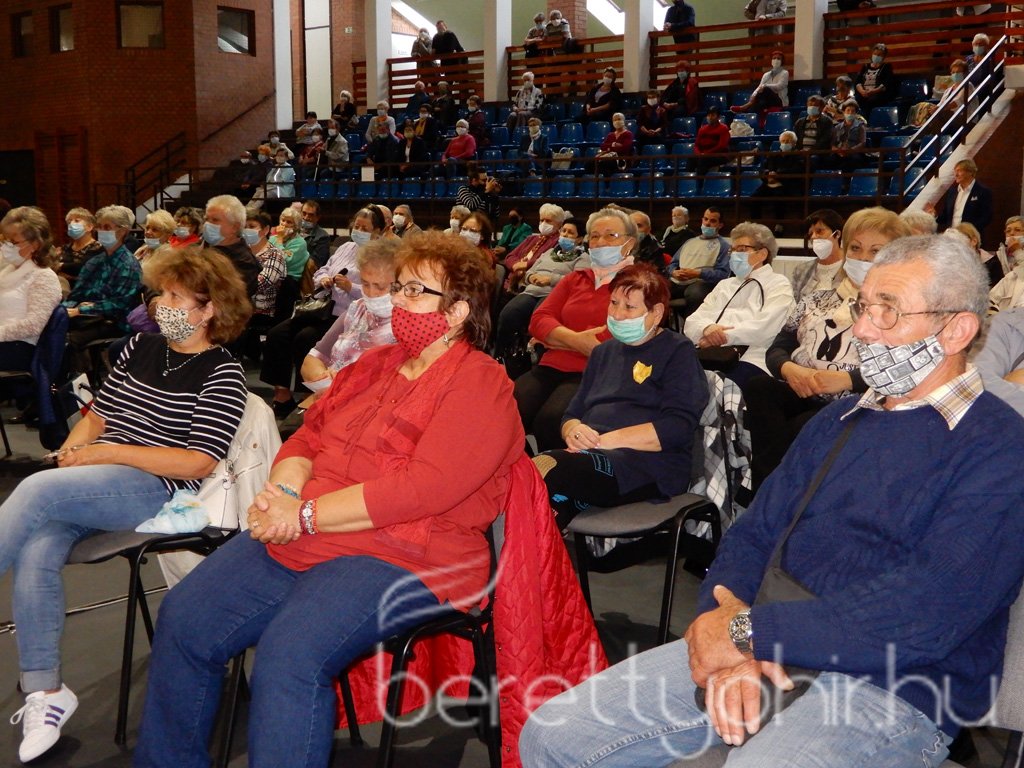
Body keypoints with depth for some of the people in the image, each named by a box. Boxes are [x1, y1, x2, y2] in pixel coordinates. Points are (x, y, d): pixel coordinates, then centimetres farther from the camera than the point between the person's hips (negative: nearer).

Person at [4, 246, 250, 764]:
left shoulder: (220, 375, -4)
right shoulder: (142, 347, 16)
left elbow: (198, 462, -12)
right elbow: (99, 412, 22)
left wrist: (109, 451, -13)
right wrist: (75, 446, -1)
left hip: (155, 488, -6)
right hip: (95, 481, 6)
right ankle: (44, 691, -13)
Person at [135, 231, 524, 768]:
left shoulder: (481, 386, -8)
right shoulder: (372, 365, 19)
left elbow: (422, 487, -19)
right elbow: (308, 437, 19)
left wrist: (306, 515, -16)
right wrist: (282, 493, -5)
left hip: (403, 559, -8)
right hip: (297, 541, 8)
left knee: (291, 654, -31)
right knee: (183, 619, -3)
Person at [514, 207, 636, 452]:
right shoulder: (574, 279, 25)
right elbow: (538, 320, 12)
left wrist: (555, 337, -2)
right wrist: (575, 340, -10)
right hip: (551, 367, 5)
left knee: (551, 420, -34)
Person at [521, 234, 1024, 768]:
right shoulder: (839, 421, 16)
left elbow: (930, 608, -21)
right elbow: (754, 532, 12)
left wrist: (747, 630, -16)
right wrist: (730, 636, -10)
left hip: (889, 690, -7)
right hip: (759, 651, 7)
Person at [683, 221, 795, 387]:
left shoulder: (778, 284, 9)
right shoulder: (724, 285, 27)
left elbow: (764, 327, -8)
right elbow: (691, 322, 15)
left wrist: (723, 336, -12)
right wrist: (707, 328, -7)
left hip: (750, 359, -4)